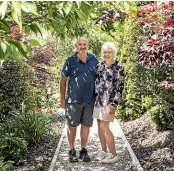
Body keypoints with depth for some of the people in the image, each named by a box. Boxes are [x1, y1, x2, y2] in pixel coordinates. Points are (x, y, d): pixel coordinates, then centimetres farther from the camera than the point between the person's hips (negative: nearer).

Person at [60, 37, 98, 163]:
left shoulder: (94, 60, 4)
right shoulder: (70, 61, -3)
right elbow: (63, 80, 0)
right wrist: (62, 99, -2)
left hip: (90, 100, 3)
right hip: (74, 100, -2)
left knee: (86, 125, 9)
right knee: (72, 126, 5)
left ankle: (84, 150, 23)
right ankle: (72, 151, 18)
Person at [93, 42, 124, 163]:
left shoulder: (118, 68, -7)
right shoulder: (99, 66, 9)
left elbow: (120, 87, -10)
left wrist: (114, 103, -16)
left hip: (109, 101, -6)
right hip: (98, 99, 6)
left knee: (104, 127, -8)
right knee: (100, 126, 9)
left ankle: (113, 154, 4)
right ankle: (103, 151, 22)